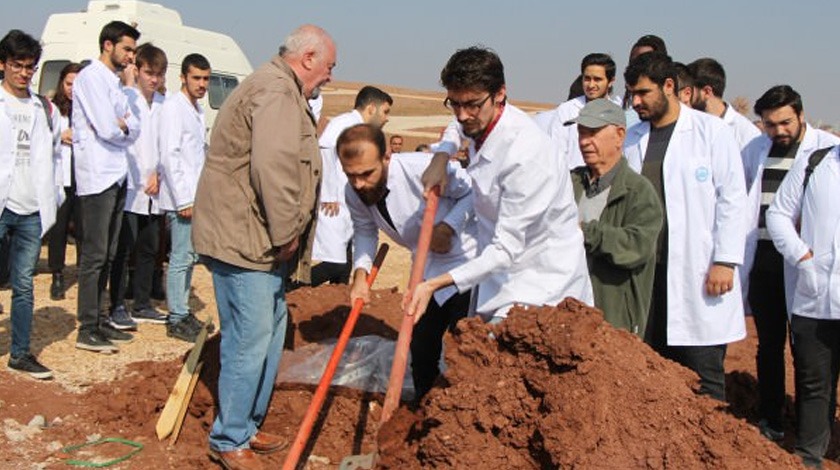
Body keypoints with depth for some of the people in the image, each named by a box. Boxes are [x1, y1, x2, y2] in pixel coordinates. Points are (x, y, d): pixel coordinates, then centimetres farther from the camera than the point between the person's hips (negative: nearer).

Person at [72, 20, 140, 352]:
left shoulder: (115, 81, 18)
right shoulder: (91, 78, -9)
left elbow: (134, 129, 11)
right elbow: (108, 129, -17)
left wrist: (121, 125, -9)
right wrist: (125, 127, 3)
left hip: (117, 176, 9)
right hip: (97, 177, -9)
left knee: (107, 256, 12)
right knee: (94, 255, -6)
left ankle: (98, 321, 19)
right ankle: (86, 331, -2)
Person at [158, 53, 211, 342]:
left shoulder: (197, 109, 16)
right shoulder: (173, 107, -11)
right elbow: (169, 156, -17)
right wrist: (183, 200, -19)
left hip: (195, 197, 9)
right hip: (181, 198, -9)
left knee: (190, 256, 14)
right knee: (181, 258, -5)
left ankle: (183, 311, 24)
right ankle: (176, 320, 3)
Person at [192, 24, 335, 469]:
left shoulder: (281, 90, 21)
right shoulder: (274, 92, -16)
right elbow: (273, 168, -28)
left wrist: (286, 236, 17)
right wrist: (285, 235, -18)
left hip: (261, 240, 11)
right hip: (244, 238, -11)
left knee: (270, 333, 16)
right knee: (249, 340, -6)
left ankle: (247, 426, 27)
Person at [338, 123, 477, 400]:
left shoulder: (423, 168, -32)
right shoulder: (354, 193, -11)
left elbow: (475, 191, -19)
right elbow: (364, 231, 6)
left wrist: (448, 226, -30)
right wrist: (361, 274, -8)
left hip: (463, 257, -6)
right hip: (426, 267, 7)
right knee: (421, 346, 15)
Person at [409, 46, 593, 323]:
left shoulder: (525, 153, -27)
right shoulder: (481, 120, -1)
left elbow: (507, 249, -27)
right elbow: (458, 125, 29)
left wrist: (434, 284, -30)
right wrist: (440, 159, 9)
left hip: (541, 281, -8)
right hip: (500, 276, 9)